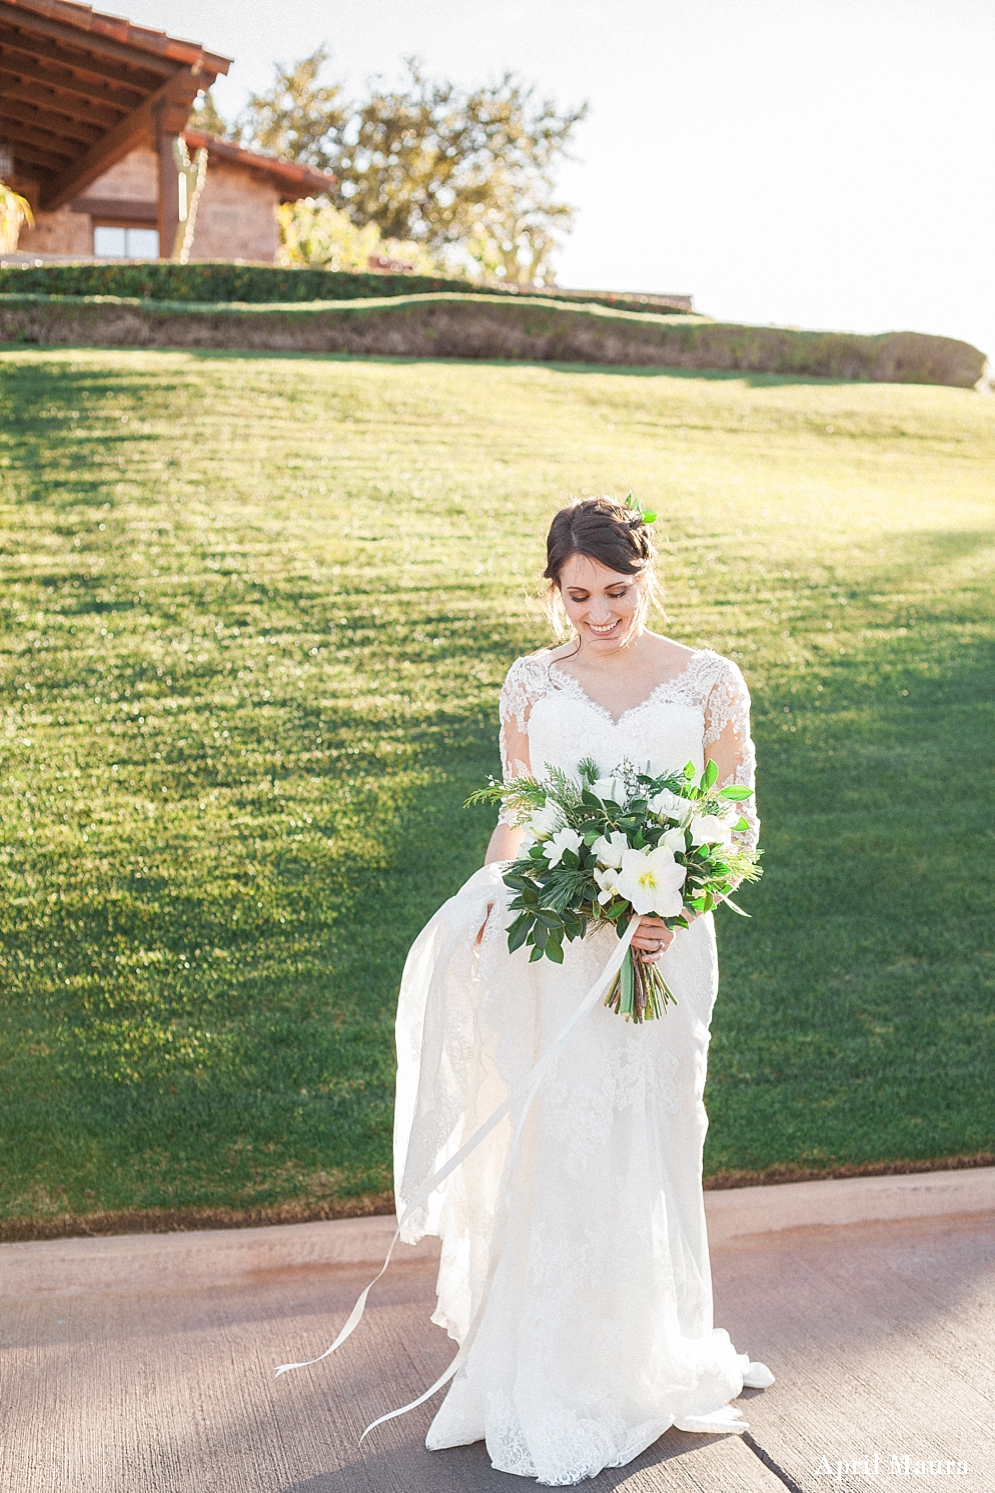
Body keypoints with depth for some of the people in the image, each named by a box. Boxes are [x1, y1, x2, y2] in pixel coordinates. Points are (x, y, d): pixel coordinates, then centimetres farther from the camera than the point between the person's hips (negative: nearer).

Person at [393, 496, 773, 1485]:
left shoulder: (708, 683, -1)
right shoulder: (533, 684, 4)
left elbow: (738, 827, 0)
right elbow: (518, 818, 11)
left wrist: (672, 910, -16)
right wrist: (486, 908, -5)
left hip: (661, 941, -1)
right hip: (552, 947, 1)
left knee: (642, 1151, 9)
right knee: (557, 1150, 5)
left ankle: (635, 1370, 31)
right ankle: (551, 1382, 22)